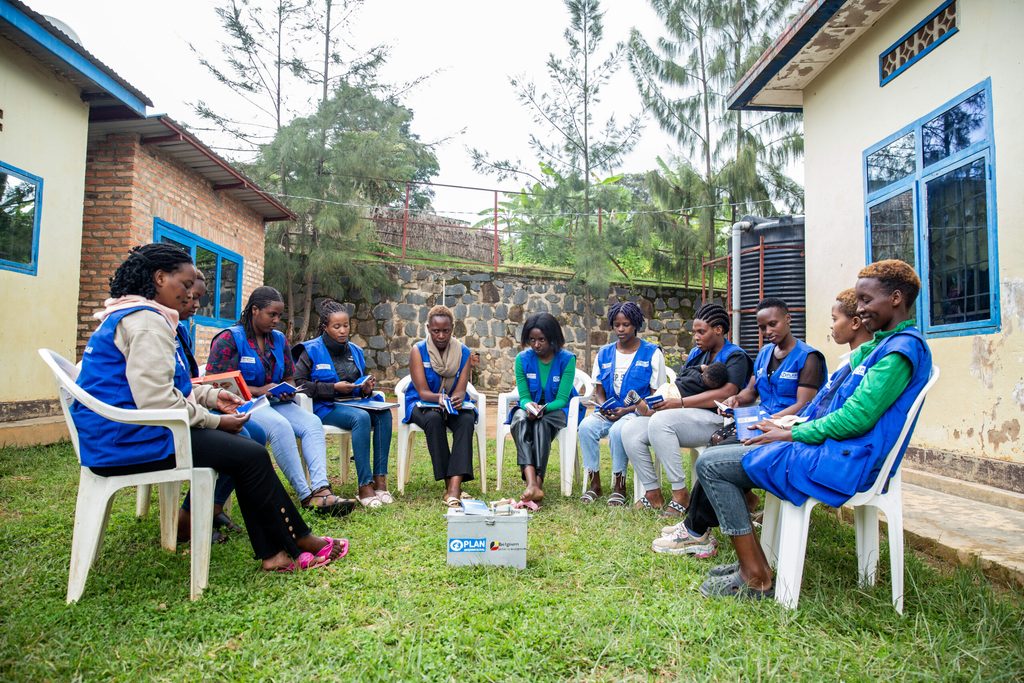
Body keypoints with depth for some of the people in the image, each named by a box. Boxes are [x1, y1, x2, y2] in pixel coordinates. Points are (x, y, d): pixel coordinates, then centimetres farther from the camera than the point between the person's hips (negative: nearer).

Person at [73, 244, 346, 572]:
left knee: (242, 448, 7)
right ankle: (299, 542, 7)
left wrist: (211, 396, 9)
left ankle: (272, 552, 4)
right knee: (251, 456, -9)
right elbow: (156, 400, -26)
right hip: (131, 440, -11)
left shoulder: (125, 316, 18)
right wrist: (215, 420, -13)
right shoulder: (146, 321, -17)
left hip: (119, 433, 11)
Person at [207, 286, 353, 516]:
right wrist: (259, 391, -19)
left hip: (275, 402, 6)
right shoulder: (229, 339, -2)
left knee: (312, 422, -23)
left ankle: (320, 489, -38)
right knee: (280, 425, -35)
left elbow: (290, 379, 21)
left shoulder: (279, 340, 15)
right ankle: (306, 495, -32)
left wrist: (288, 391, -4)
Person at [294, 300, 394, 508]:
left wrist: (366, 389, 3)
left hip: (353, 403, 5)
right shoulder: (311, 350, 1)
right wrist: (334, 387, -15)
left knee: (383, 413, -25)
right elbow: (299, 383, -8)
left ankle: (380, 480, -26)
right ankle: (365, 487, -33)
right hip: (325, 407, -5)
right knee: (361, 417, -34)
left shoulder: (355, 351, 17)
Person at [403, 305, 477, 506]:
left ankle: (455, 487, -42)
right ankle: (449, 485, -32)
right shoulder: (418, 351, -7)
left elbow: (461, 390, -9)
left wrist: (456, 399, -34)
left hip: (454, 405, 2)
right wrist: (440, 398, -36)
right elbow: (422, 391, -14)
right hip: (422, 404, -1)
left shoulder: (463, 352, -1)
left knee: (467, 420, -32)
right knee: (433, 419, -36)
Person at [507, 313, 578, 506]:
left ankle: (538, 481, -38)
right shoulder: (522, 359, -2)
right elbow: (524, 396, -3)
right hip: (530, 408, 2)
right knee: (520, 419, -34)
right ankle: (531, 483, -49)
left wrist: (543, 408, -32)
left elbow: (562, 399, -12)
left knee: (542, 423, -37)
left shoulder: (567, 359, -8)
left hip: (556, 410, -2)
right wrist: (529, 406, -27)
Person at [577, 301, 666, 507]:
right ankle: (593, 484, -15)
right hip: (608, 412, 4)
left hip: (638, 412, -4)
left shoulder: (652, 353, 0)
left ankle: (619, 486, -16)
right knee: (586, 426, -27)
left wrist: (627, 410, -15)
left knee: (618, 430, -35)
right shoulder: (604, 353, 13)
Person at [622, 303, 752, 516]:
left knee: (660, 421, -33)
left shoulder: (735, 357, 0)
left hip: (712, 419, -7)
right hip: (684, 417, 7)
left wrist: (680, 403, -20)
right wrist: (652, 407, -5)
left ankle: (680, 494, -22)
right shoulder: (695, 354, 22)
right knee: (630, 431, -12)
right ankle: (653, 493, -2)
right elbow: (679, 388, 15)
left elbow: (726, 393, -17)